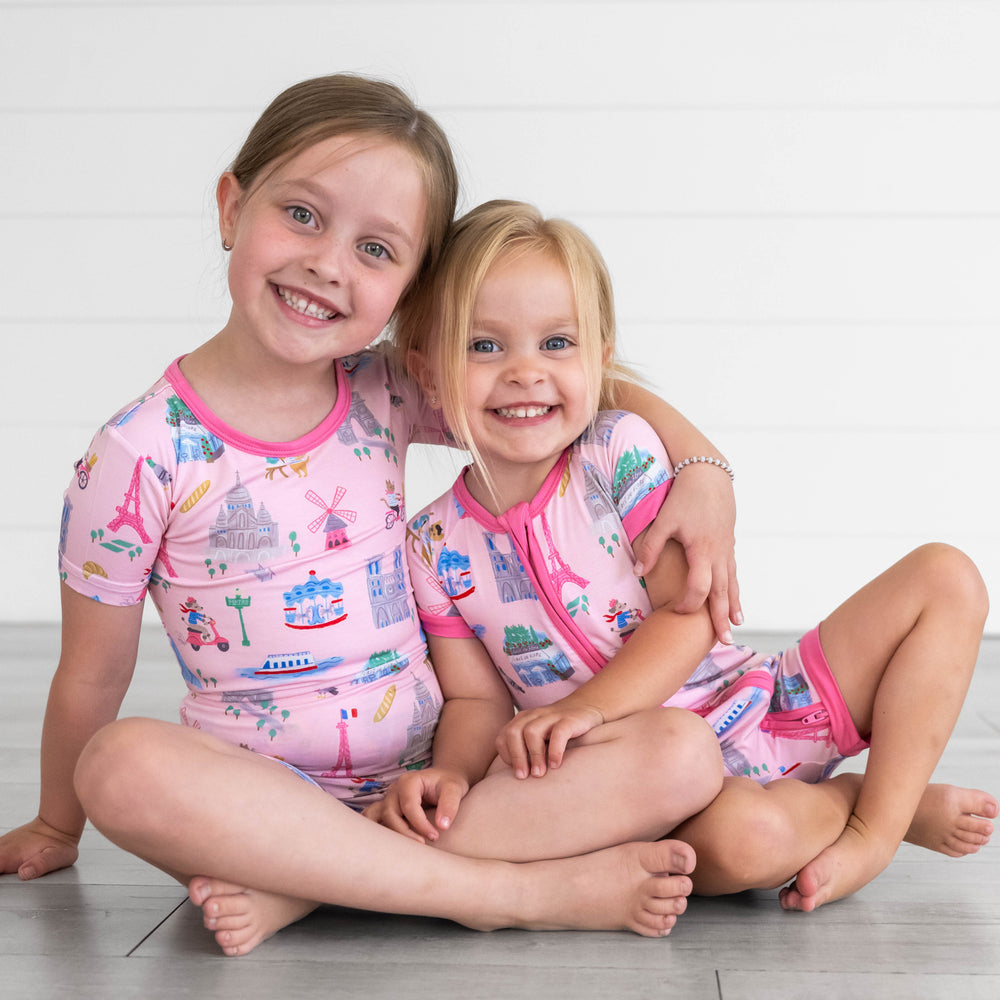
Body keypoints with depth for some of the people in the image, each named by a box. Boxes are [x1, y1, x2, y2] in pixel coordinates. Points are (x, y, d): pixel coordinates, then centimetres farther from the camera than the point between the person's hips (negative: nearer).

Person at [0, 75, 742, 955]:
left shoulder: (387, 395, -1)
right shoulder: (141, 454, -11)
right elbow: (91, 679, 0)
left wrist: (703, 469, -7)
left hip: (429, 774, 4)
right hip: (259, 794, -3)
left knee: (682, 751, -15)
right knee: (124, 764, -36)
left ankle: (301, 887, -22)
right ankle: (515, 890, -29)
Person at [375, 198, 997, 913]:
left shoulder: (619, 450, -9)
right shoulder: (436, 549, -4)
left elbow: (692, 610, -15)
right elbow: (476, 700, 1)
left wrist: (588, 704, -29)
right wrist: (450, 771, -22)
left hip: (762, 706, 2)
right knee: (743, 835, -37)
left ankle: (875, 826, -10)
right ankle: (885, 800, -3)